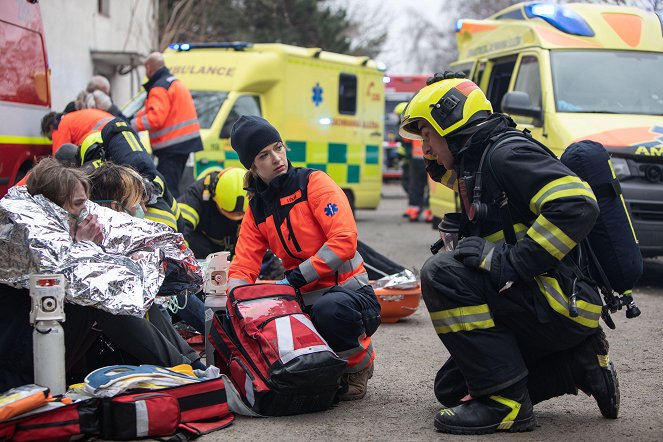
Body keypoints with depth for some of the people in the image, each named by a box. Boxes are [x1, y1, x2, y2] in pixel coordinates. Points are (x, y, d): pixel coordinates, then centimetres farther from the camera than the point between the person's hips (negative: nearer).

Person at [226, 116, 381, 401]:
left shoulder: (313, 182, -6)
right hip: (303, 302, 5)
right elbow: (243, 265, 5)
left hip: (347, 293, -5)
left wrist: (296, 277, -20)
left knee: (328, 308, -40)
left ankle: (358, 363, -5)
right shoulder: (256, 210, 11)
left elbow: (344, 240, -18)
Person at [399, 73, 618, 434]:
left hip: (560, 305, -11)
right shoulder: (475, 167, 18)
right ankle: (578, 365, 13)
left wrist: (512, 261, -28)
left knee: (441, 273, -23)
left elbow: (577, 205, -28)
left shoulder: (506, 153, -15)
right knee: (451, 387, 14)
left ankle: (505, 400, -19)